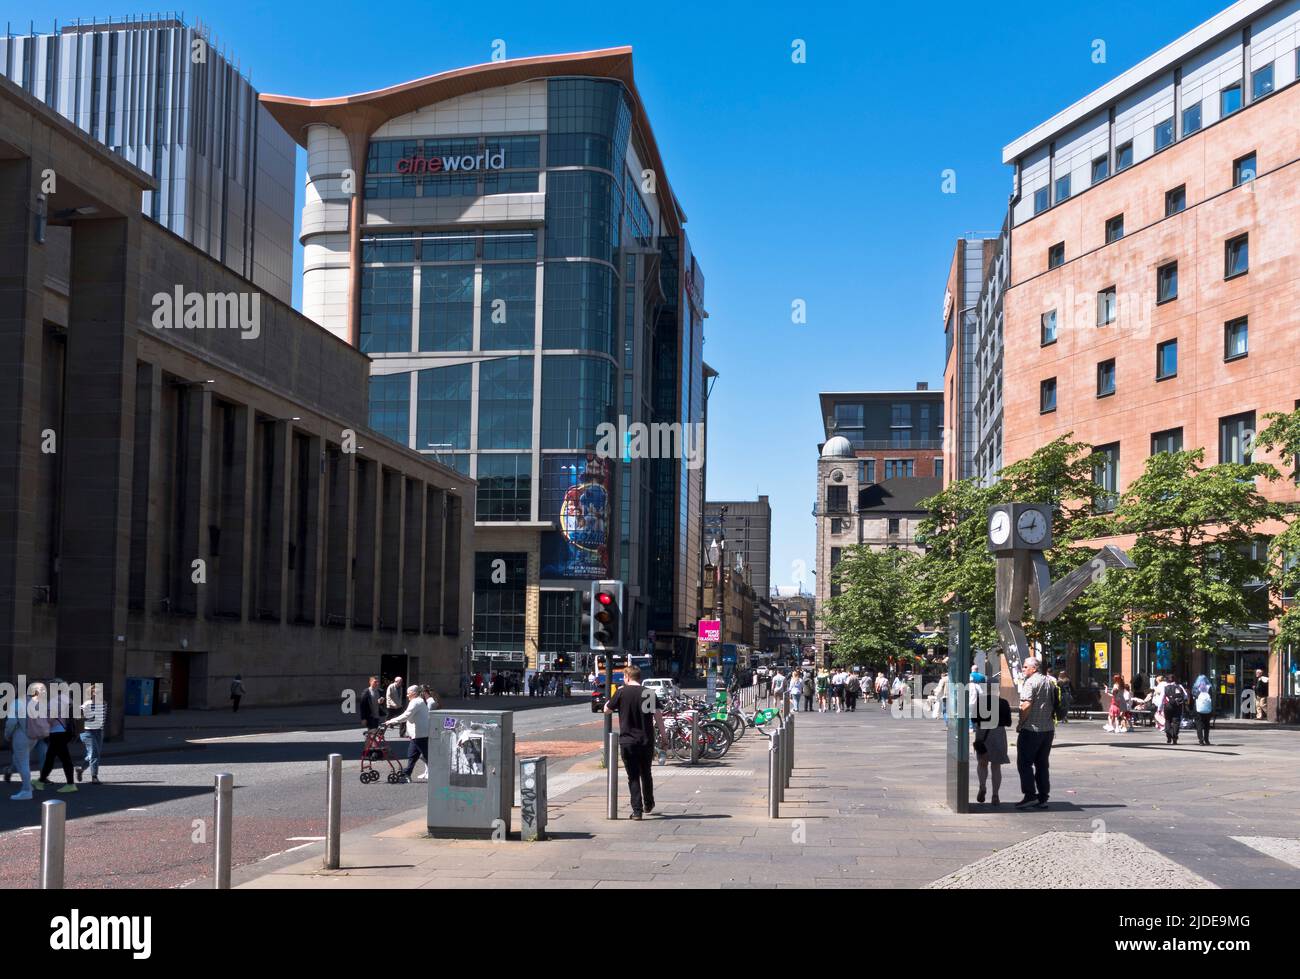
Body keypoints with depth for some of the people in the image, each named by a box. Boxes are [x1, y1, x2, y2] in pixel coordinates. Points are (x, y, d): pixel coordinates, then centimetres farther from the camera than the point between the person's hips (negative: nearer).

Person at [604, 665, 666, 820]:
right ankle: (648, 804, 33)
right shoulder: (649, 693, -1)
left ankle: (637, 810, -3)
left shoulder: (622, 692, -5)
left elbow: (607, 710, 5)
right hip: (646, 741, 2)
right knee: (646, 774, 20)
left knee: (633, 777, 3)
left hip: (627, 741, -2)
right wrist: (662, 734, 6)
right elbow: (658, 715, -4)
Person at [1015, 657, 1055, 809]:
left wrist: (1020, 724, -11)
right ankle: (1043, 798, 11)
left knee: (1024, 763, 0)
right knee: (1042, 764, 12)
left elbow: (1026, 705, -21)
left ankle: (1030, 795, -6)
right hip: (1048, 729, 8)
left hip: (1031, 729, -8)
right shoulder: (1049, 682, 12)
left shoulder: (1030, 682, -12)